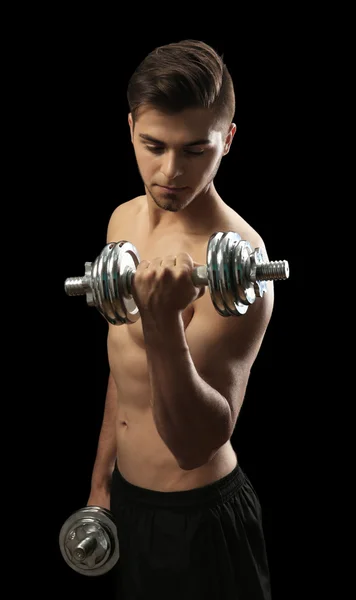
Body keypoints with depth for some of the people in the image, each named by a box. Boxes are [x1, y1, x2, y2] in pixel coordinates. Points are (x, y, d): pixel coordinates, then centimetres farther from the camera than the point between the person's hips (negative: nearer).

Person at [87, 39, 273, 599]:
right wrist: (102, 479, 15)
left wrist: (163, 321, -43)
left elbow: (197, 445, -28)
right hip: (128, 497, 7)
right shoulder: (124, 219, -1)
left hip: (199, 516, -7)